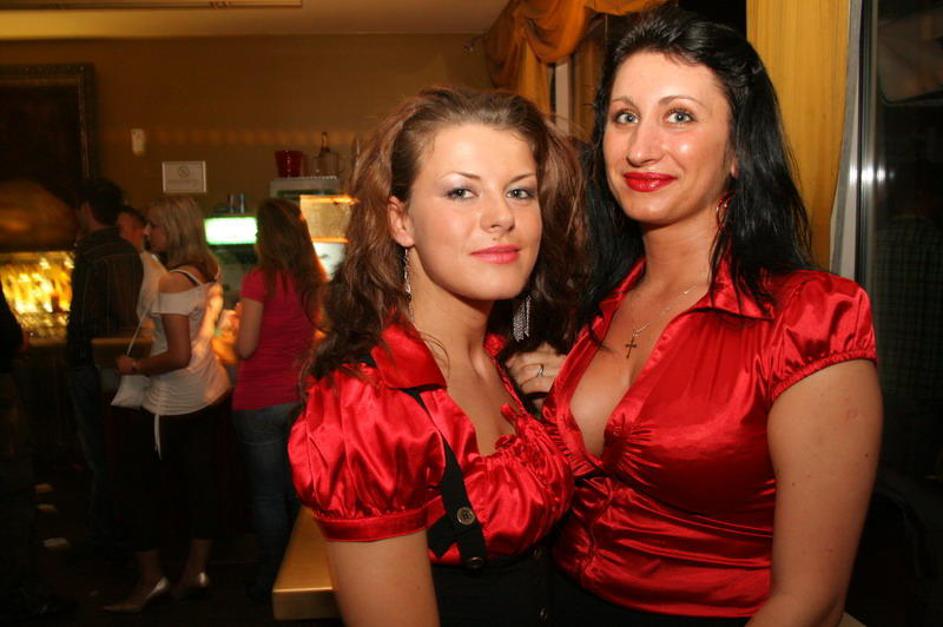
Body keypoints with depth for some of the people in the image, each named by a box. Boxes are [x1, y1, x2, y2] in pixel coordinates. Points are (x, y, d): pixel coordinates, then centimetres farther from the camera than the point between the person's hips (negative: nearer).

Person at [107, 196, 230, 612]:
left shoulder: (172, 282, -22)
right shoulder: (207, 270, 4)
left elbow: (178, 356, -25)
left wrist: (136, 368, -11)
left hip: (174, 401, -8)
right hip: (210, 390, 8)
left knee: (140, 480, 8)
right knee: (200, 476, 14)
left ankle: (151, 578, 19)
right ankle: (195, 571, 26)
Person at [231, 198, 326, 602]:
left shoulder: (260, 279, -15)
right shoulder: (314, 279, 1)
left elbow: (245, 347, -14)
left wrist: (237, 323, 4)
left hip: (260, 402, -5)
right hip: (300, 398, 6)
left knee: (267, 496, 7)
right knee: (296, 492, 18)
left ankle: (270, 581, 19)